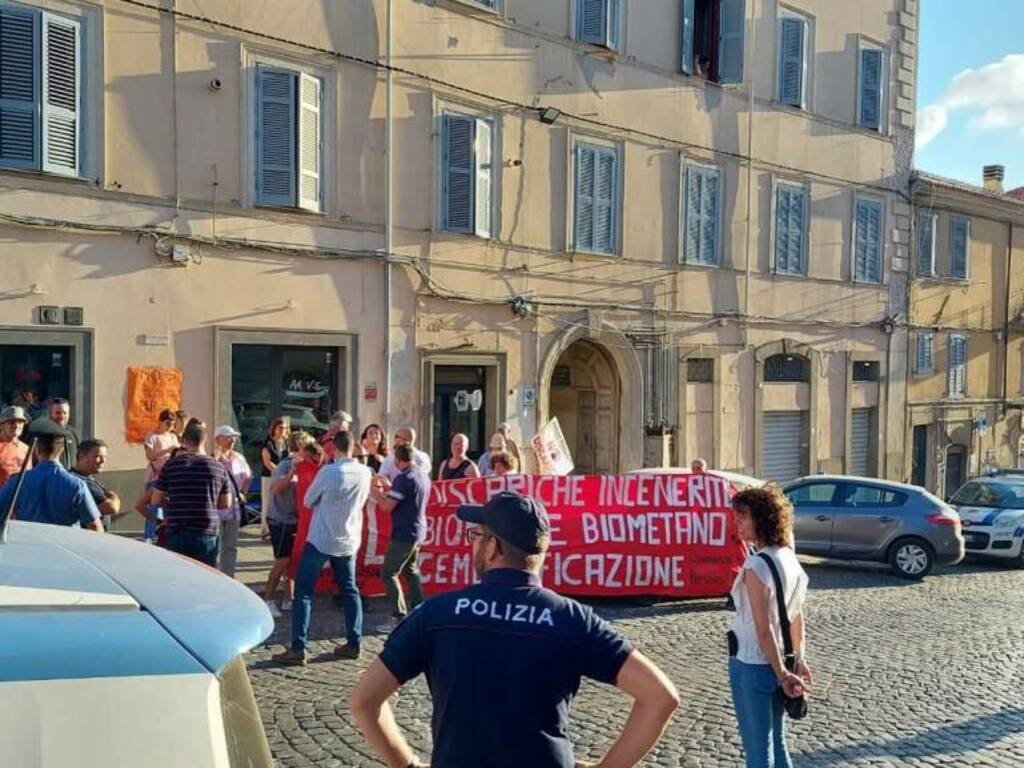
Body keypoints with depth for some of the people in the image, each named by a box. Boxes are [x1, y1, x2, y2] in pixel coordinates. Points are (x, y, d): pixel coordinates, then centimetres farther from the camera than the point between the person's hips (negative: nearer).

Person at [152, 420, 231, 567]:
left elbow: (156, 501, 4)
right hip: (206, 533, 0)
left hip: (177, 533, 0)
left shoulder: (171, 465, -2)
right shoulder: (218, 467, 0)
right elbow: (226, 504, 8)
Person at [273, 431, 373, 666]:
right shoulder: (365, 473, -1)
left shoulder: (328, 472, -15)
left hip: (321, 540, -5)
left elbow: (308, 501, -1)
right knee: (350, 591, 15)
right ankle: (354, 643, 17)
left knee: (303, 592, 0)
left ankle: (298, 649, -4)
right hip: (348, 541, 5)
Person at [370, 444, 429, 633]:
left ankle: (399, 618, -4)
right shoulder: (423, 475, 8)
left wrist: (375, 493, -3)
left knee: (389, 573, -2)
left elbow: (387, 507, -19)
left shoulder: (403, 478, -19)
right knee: (411, 571, 19)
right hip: (418, 531, 9)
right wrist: (388, 492, 18)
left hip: (404, 534, -9)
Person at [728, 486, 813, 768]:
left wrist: (782, 674, -16)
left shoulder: (756, 565, -22)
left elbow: (763, 629, -22)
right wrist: (799, 660, 16)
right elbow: (797, 616, 10)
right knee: (777, 745, 21)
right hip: (776, 663, 8)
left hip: (752, 665, -8)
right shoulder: (790, 558, 3)